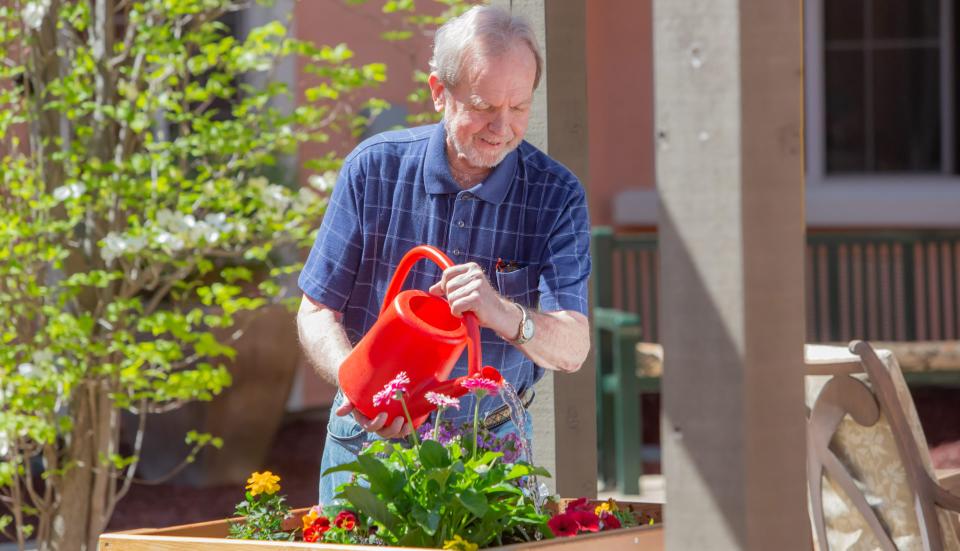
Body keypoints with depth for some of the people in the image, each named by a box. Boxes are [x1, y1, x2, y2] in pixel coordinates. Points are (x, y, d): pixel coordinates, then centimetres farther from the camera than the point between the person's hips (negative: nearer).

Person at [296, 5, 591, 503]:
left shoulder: (556, 194, -6)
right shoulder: (375, 167, -5)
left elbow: (573, 350, -13)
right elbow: (317, 312, -3)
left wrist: (506, 316, -35)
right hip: (369, 440, 0)